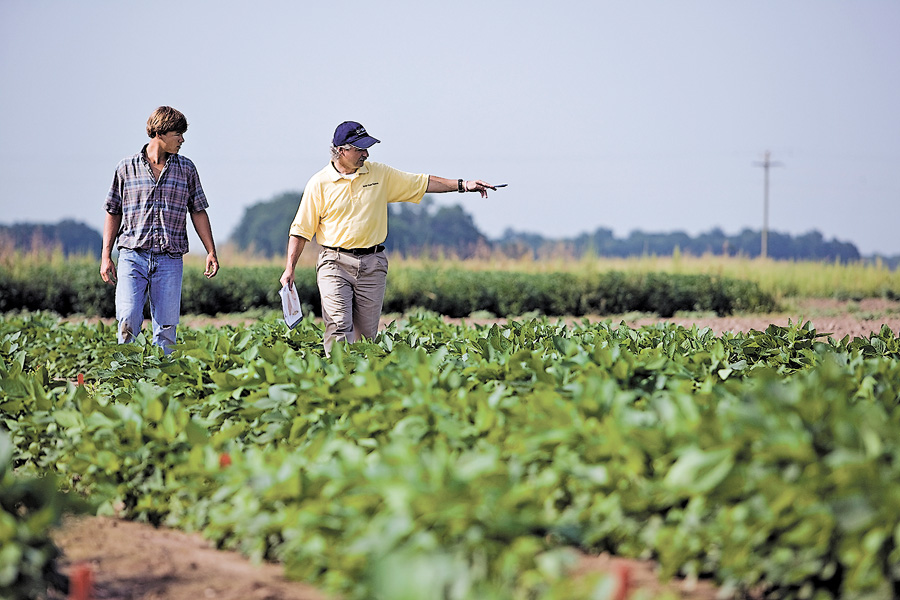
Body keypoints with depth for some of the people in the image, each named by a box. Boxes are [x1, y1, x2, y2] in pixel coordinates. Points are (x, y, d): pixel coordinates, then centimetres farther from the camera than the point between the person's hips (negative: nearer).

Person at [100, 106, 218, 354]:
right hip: (132, 256, -1)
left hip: (169, 259, 1)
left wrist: (211, 252, 7)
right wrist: (106, 256, 6)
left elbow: (198, 212, 15)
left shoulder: (186, 169, 11)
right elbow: (113, 213, 11)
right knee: (128, 320, -13)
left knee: (166, 326, -2)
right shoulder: (126, 167, 6)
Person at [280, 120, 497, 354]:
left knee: (366, 334, 2)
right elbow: (301, 229, 3)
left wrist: (462, 185, 4)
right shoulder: (319, 183, -1)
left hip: (372, 265, 3)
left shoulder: (380, 174, 8)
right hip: (335, 263, -3)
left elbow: (422, 183, 12)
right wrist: (289, 269, -2)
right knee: (339, 326, -17)